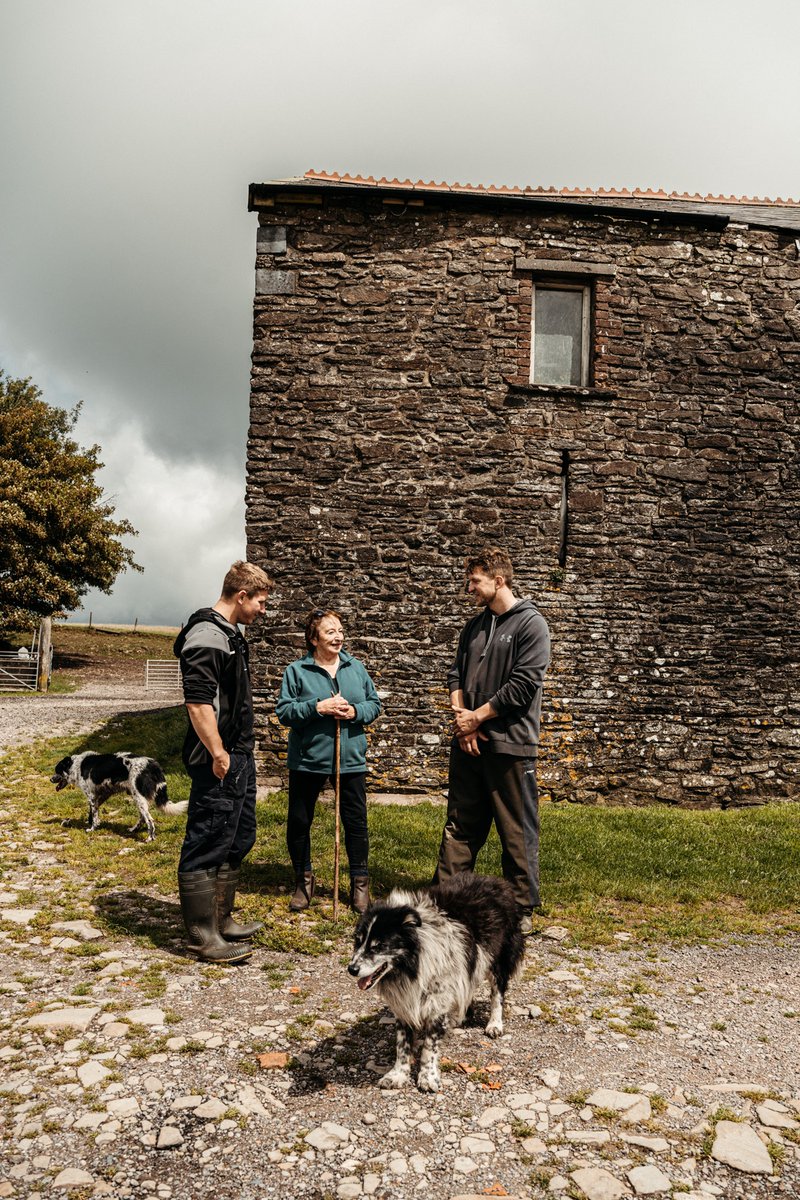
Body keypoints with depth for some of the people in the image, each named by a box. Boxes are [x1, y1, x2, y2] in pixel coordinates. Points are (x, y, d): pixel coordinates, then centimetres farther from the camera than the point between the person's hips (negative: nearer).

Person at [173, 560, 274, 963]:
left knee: (237, 840, 19)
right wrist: (218, 755, -22)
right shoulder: (207, 636, -17)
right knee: (206, 847, -1)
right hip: (219, 763, -11)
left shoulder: (229, 634, 16)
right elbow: (198, 702, -25)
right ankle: (203, 937, 9)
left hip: (239, 759, 11)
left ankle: (221, 919, 32)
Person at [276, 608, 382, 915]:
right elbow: (284, 711, -9)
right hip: (307, 760, -1)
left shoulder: (356, 668, 5)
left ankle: (360, 882, 22)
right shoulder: (296, 671, -4)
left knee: (356, 821, 7)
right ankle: (303, 879, 29)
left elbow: (374, 704, 8)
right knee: (299, 821, 9)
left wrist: (355, 711, -12)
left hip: (350, 759, 2)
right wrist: (317, 707, -20)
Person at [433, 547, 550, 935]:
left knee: (517, 832, 3)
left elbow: (522, 686, -16)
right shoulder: (474, 626, 15)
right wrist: (460, 716, -4)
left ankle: (522, 909, 16)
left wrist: (476, 717, -11)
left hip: (509, 743, -7)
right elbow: (456, 674, 14)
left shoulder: (530, 624, -8)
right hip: (467, 742, 7)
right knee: (460, 826, 13)